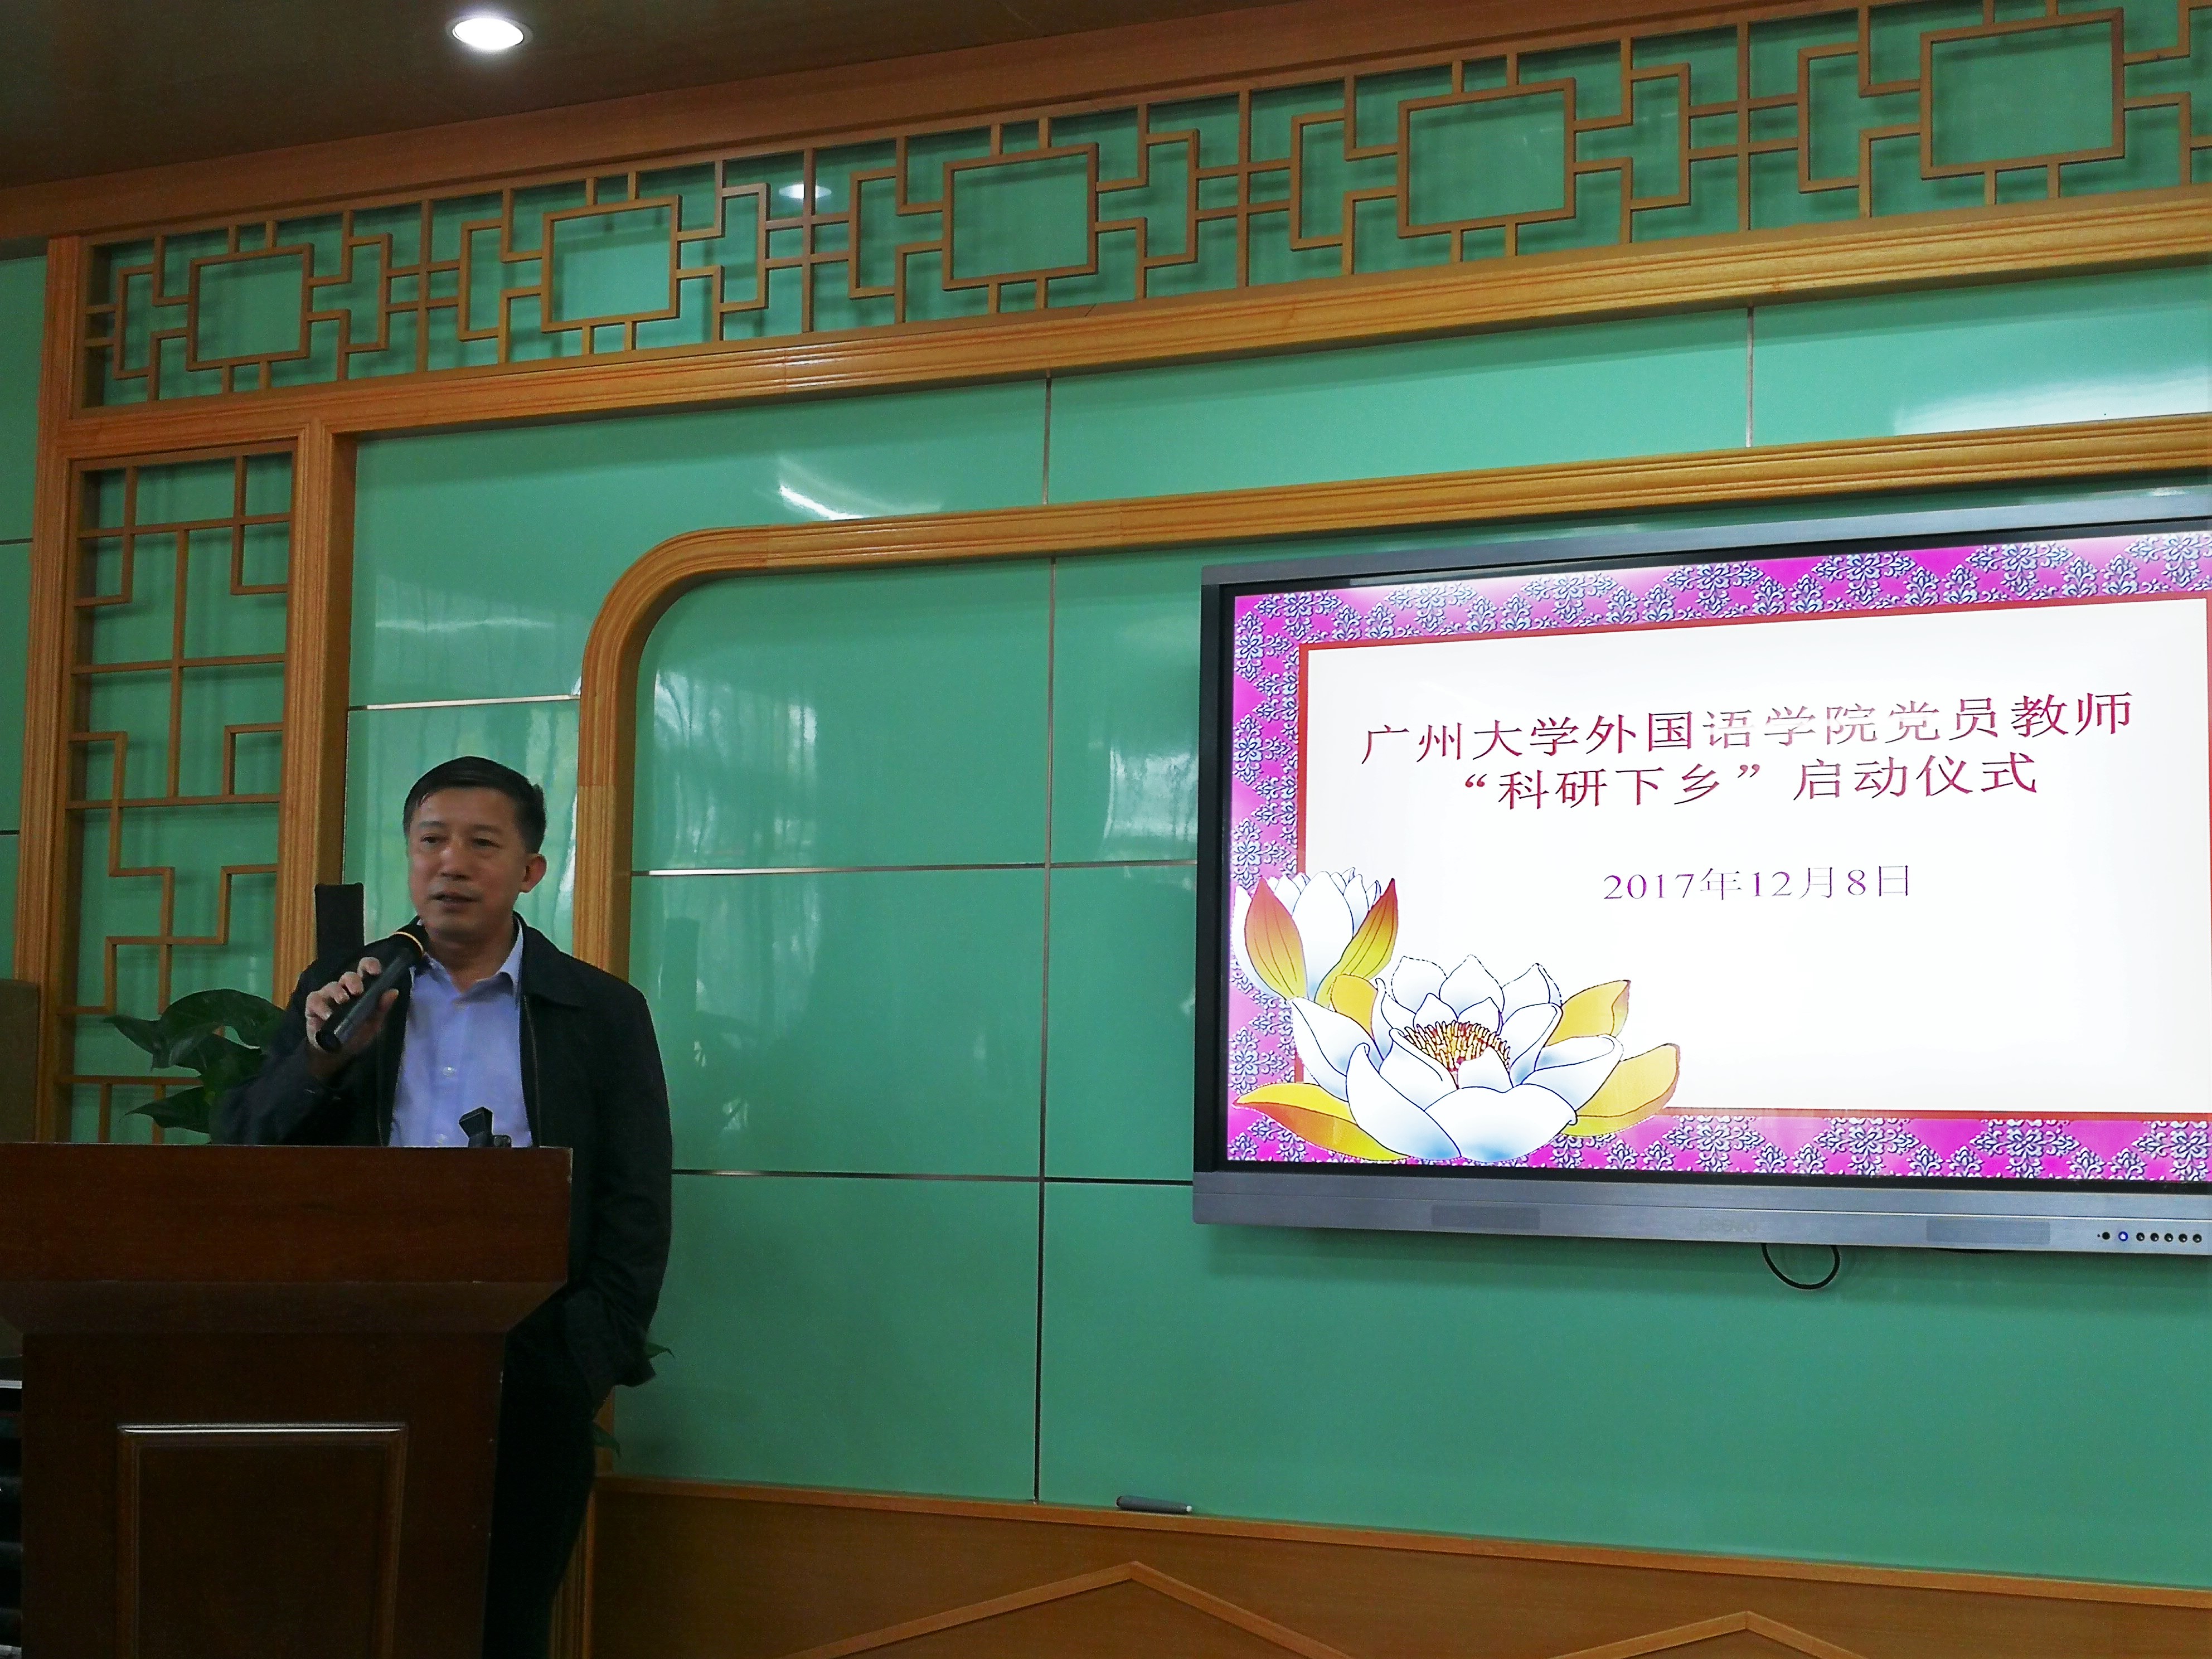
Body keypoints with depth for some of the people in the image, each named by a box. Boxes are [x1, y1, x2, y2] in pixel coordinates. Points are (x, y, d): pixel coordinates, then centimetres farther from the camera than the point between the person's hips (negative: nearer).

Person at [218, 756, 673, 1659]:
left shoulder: (604, 1013, 6)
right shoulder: (340, 993, 12)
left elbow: (635, 1214, 4)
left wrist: (584, 1371, -7)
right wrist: (321, 1063, -10)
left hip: (526, 1378, -1)